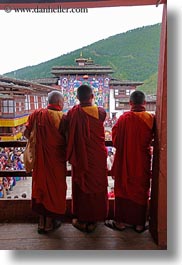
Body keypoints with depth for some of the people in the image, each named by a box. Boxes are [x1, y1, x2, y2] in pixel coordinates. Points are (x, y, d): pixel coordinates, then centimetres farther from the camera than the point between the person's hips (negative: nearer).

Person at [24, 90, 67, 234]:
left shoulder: (37, 113, -3)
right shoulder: (62, 117, -13)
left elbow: (26, 133, -2)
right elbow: (68, 140, -14)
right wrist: (67, 155, 4)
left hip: (40, 158, 4)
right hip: (56, 159, -3)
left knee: (40, 186, 17)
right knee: (54, 187, 12)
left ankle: (41, 221, 29)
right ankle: (49, 222, 25)